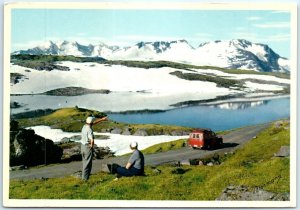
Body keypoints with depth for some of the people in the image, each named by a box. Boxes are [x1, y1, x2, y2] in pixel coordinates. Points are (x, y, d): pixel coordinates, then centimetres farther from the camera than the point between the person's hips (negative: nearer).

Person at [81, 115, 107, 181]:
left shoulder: (85, 126, 1)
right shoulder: (89, 130, -25)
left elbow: (94, 122, 17)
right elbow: (92, 140, -40)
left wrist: (102, 119, 20)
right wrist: (92, 145, -19)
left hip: (83, 146, 8)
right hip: (88, 147, -8)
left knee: (85, 161, 22)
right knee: (88, 163, 1)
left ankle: (85, 174, 37)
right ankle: (85, 177, 5)